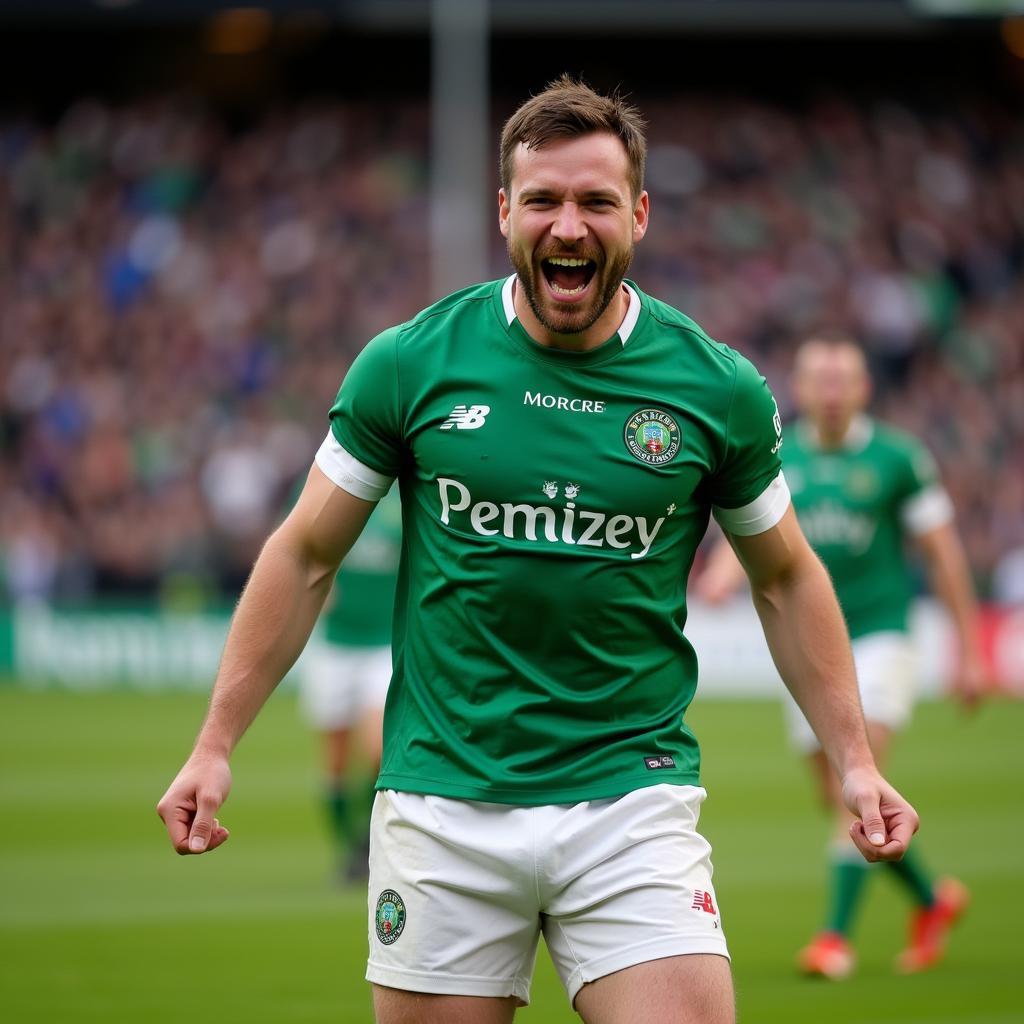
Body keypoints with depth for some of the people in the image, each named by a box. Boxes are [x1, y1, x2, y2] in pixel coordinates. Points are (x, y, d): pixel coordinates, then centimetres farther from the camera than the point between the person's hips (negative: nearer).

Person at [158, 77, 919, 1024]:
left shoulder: (720, 389, 0)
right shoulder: (410, 364, -2)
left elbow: (785, 579, 14)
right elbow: (306, 557, 7)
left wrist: (855, 759, 8)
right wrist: (216, 745, 5)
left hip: (631, 796, 0)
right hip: (442, 800, 0)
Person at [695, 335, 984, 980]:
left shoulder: (897, 457, -4)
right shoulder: (776, 461, 5)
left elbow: (944, 554, 0)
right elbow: (747, 537, -1)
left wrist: (968, 648, 0)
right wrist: (719, 579, -25)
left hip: (879, 634, -4)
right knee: (839, 800, 8)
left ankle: (837, 936, -19)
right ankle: (934, 901, 29)